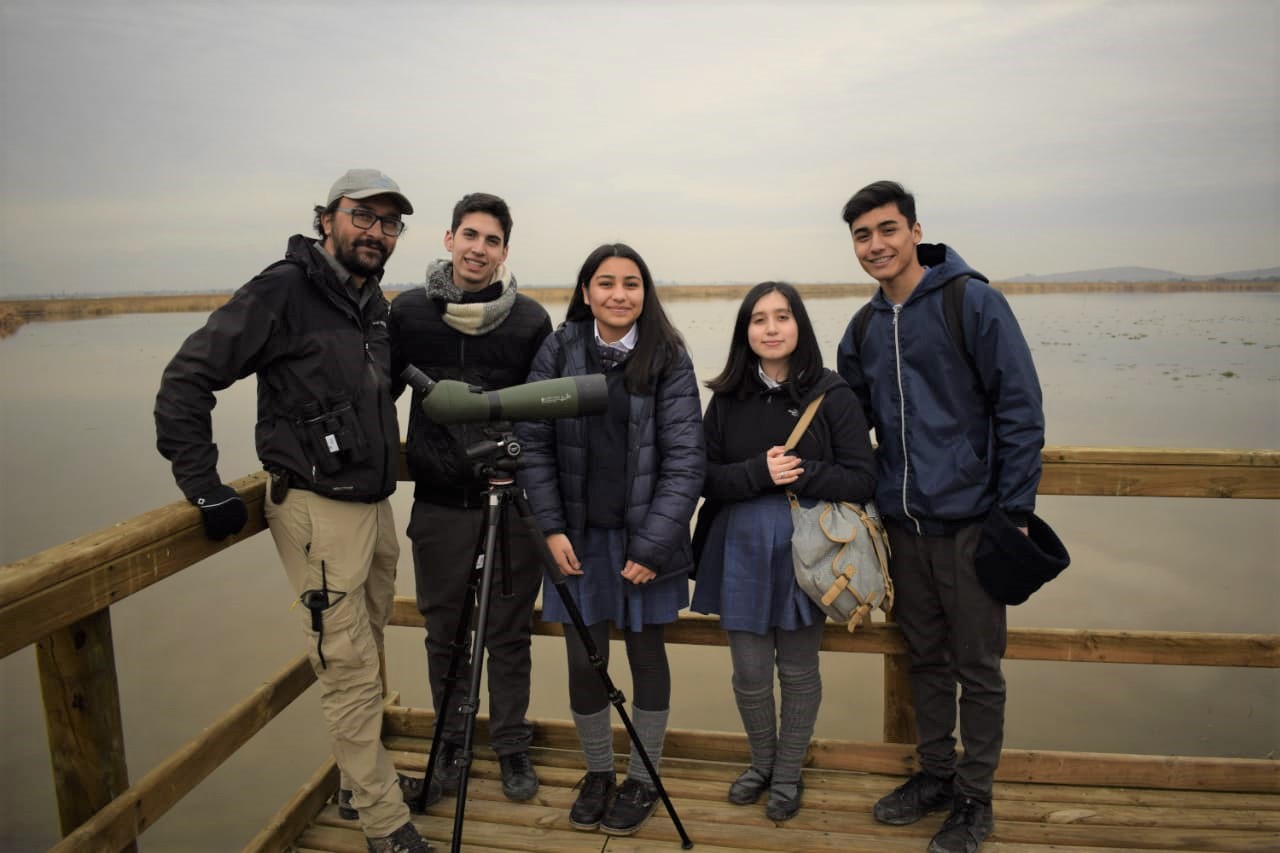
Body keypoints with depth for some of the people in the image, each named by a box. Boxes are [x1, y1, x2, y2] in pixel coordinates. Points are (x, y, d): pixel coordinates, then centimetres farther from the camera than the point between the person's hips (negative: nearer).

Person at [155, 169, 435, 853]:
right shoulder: (284, 291, -13)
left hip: (375, 506, 8)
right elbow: (186, 381, -15)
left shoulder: (374, 302, 10)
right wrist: (204, 486, -16)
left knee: (364, 659, 19)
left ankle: (362, 778, 37)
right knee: (350, 669, 0)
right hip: (319, 510, -8)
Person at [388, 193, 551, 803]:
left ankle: (512, 747, 29)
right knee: (444, 633, 14)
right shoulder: (408, 312, 2)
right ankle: (451, 741, 36)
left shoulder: (530, 319, -2)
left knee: (509, 634, 10)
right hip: (438, 505, 1)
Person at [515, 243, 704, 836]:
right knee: (584, 660, 9)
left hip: (646, 538, -1)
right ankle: (597, 772, 33)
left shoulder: (668, 359, -9)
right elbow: (533, 443, -1)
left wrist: (651, 546, -15)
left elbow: (685, 460, -11)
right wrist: (551, 528, -7)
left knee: (646, 654, 12)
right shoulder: (558, 351, -3)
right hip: (579, 536, 2)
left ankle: (644, 779, 32)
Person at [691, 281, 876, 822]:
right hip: (741, 552, 2)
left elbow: (862, 481, -9)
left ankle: (788, 774, 36)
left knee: (798, 670, 12)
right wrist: (759, 473, -18)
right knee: (749, 672, 10)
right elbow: (705, 476, -1)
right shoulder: (727, 398, 2)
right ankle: (761, 764, 38)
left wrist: (800, 473, -22)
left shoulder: (832, 395, -6)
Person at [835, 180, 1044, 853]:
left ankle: (974, 797, 24)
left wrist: (1015, 510, -13)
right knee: (924, 659, 17)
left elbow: (1020, 410, -10)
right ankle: (935, 773, 34)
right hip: (904, 524, 5)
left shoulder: (972, 301, -9)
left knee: (977, 666, 7)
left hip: (969, 521, -5)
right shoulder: (864, 329, 8)